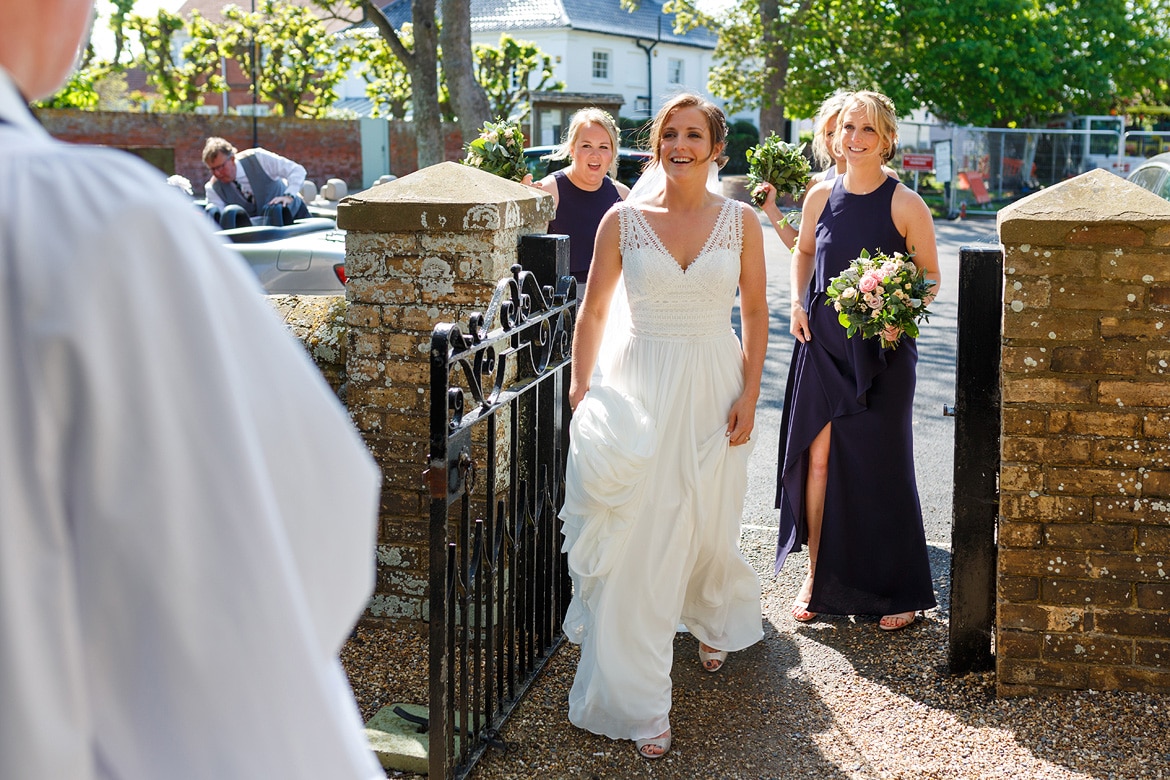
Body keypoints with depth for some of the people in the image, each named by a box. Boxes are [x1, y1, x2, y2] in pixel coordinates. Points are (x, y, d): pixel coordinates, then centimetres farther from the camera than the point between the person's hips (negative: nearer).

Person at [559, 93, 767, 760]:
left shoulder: (741, 221, 0)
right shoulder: (623, 220, -2)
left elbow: (756, 312, 5)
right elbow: (594, 312, 4)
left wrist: (749, 393, -3)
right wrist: (581, 391, 1)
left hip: (714, 390, 1)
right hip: (641, 388, -1)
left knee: (707, 528, 14)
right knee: (640, 542, -5)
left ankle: (715, 619, 50)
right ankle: (640, 704, 4)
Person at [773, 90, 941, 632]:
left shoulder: (905, 204, -8)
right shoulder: (821, 196, 2)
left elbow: (929, 273, -1)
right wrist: (797, 302, 4)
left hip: (883, 350, -3)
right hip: (823, 343, 3)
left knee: (882, 467, 3)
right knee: (817, 457, 3)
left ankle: (899, 589, 17)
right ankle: (817, 577, 18)